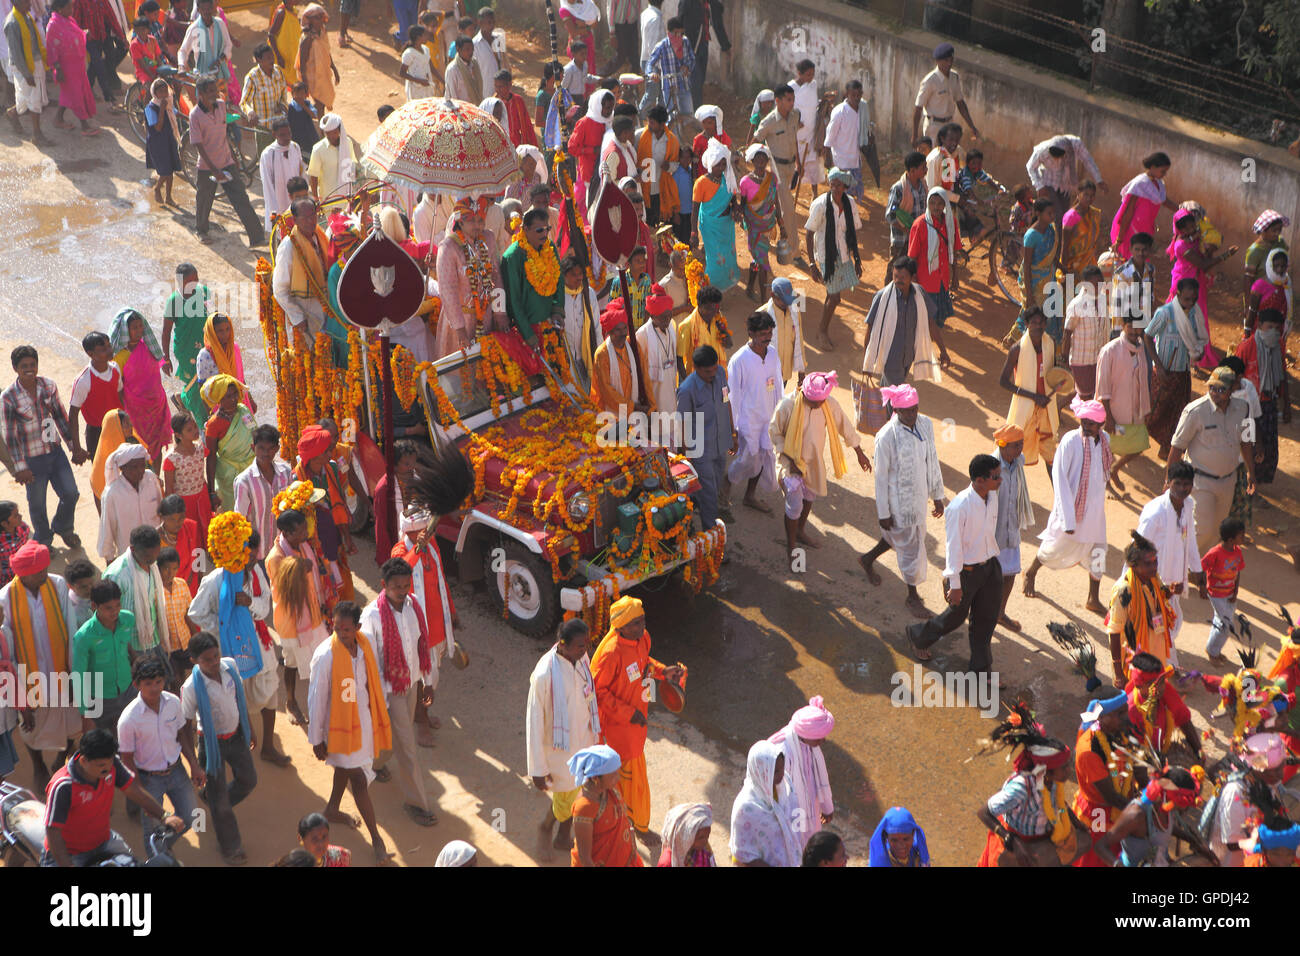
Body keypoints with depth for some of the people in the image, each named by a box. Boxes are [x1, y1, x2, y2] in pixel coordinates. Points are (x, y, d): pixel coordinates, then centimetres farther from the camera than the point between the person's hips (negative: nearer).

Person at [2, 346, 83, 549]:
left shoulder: (49, 385, -6)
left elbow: (60, 416, 5)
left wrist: (73, 447, 9)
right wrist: (19, 468, -13)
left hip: (55, 450, 4)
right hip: (32, 459, -4)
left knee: (71, 493, 6)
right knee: (37, 504, 11)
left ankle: (63, 528, 37)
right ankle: (43, 541, 38)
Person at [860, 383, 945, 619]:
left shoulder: (926, 425, -7)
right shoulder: (886, 437, -25)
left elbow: (932, 461, 5)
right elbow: (881, 477, -16)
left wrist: (938, 496, 11)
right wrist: (883, 513, -11)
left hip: (919, 495, 7)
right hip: (899, 500, -7)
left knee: (907, 537, 25)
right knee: (910, 546, 7)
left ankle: (868, 560, 52)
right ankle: (913, 597, 28)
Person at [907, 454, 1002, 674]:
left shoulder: (992, 496, -5)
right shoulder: (959, 507, -29)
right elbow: (953, 547, -23)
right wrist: (955, 585, -19)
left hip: (990, 566, 6)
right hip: (967, 570, -6)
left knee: (986, 618, 15)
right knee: (956, 616, 13)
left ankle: (980, 668, 32)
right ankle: (918, 635, 42)